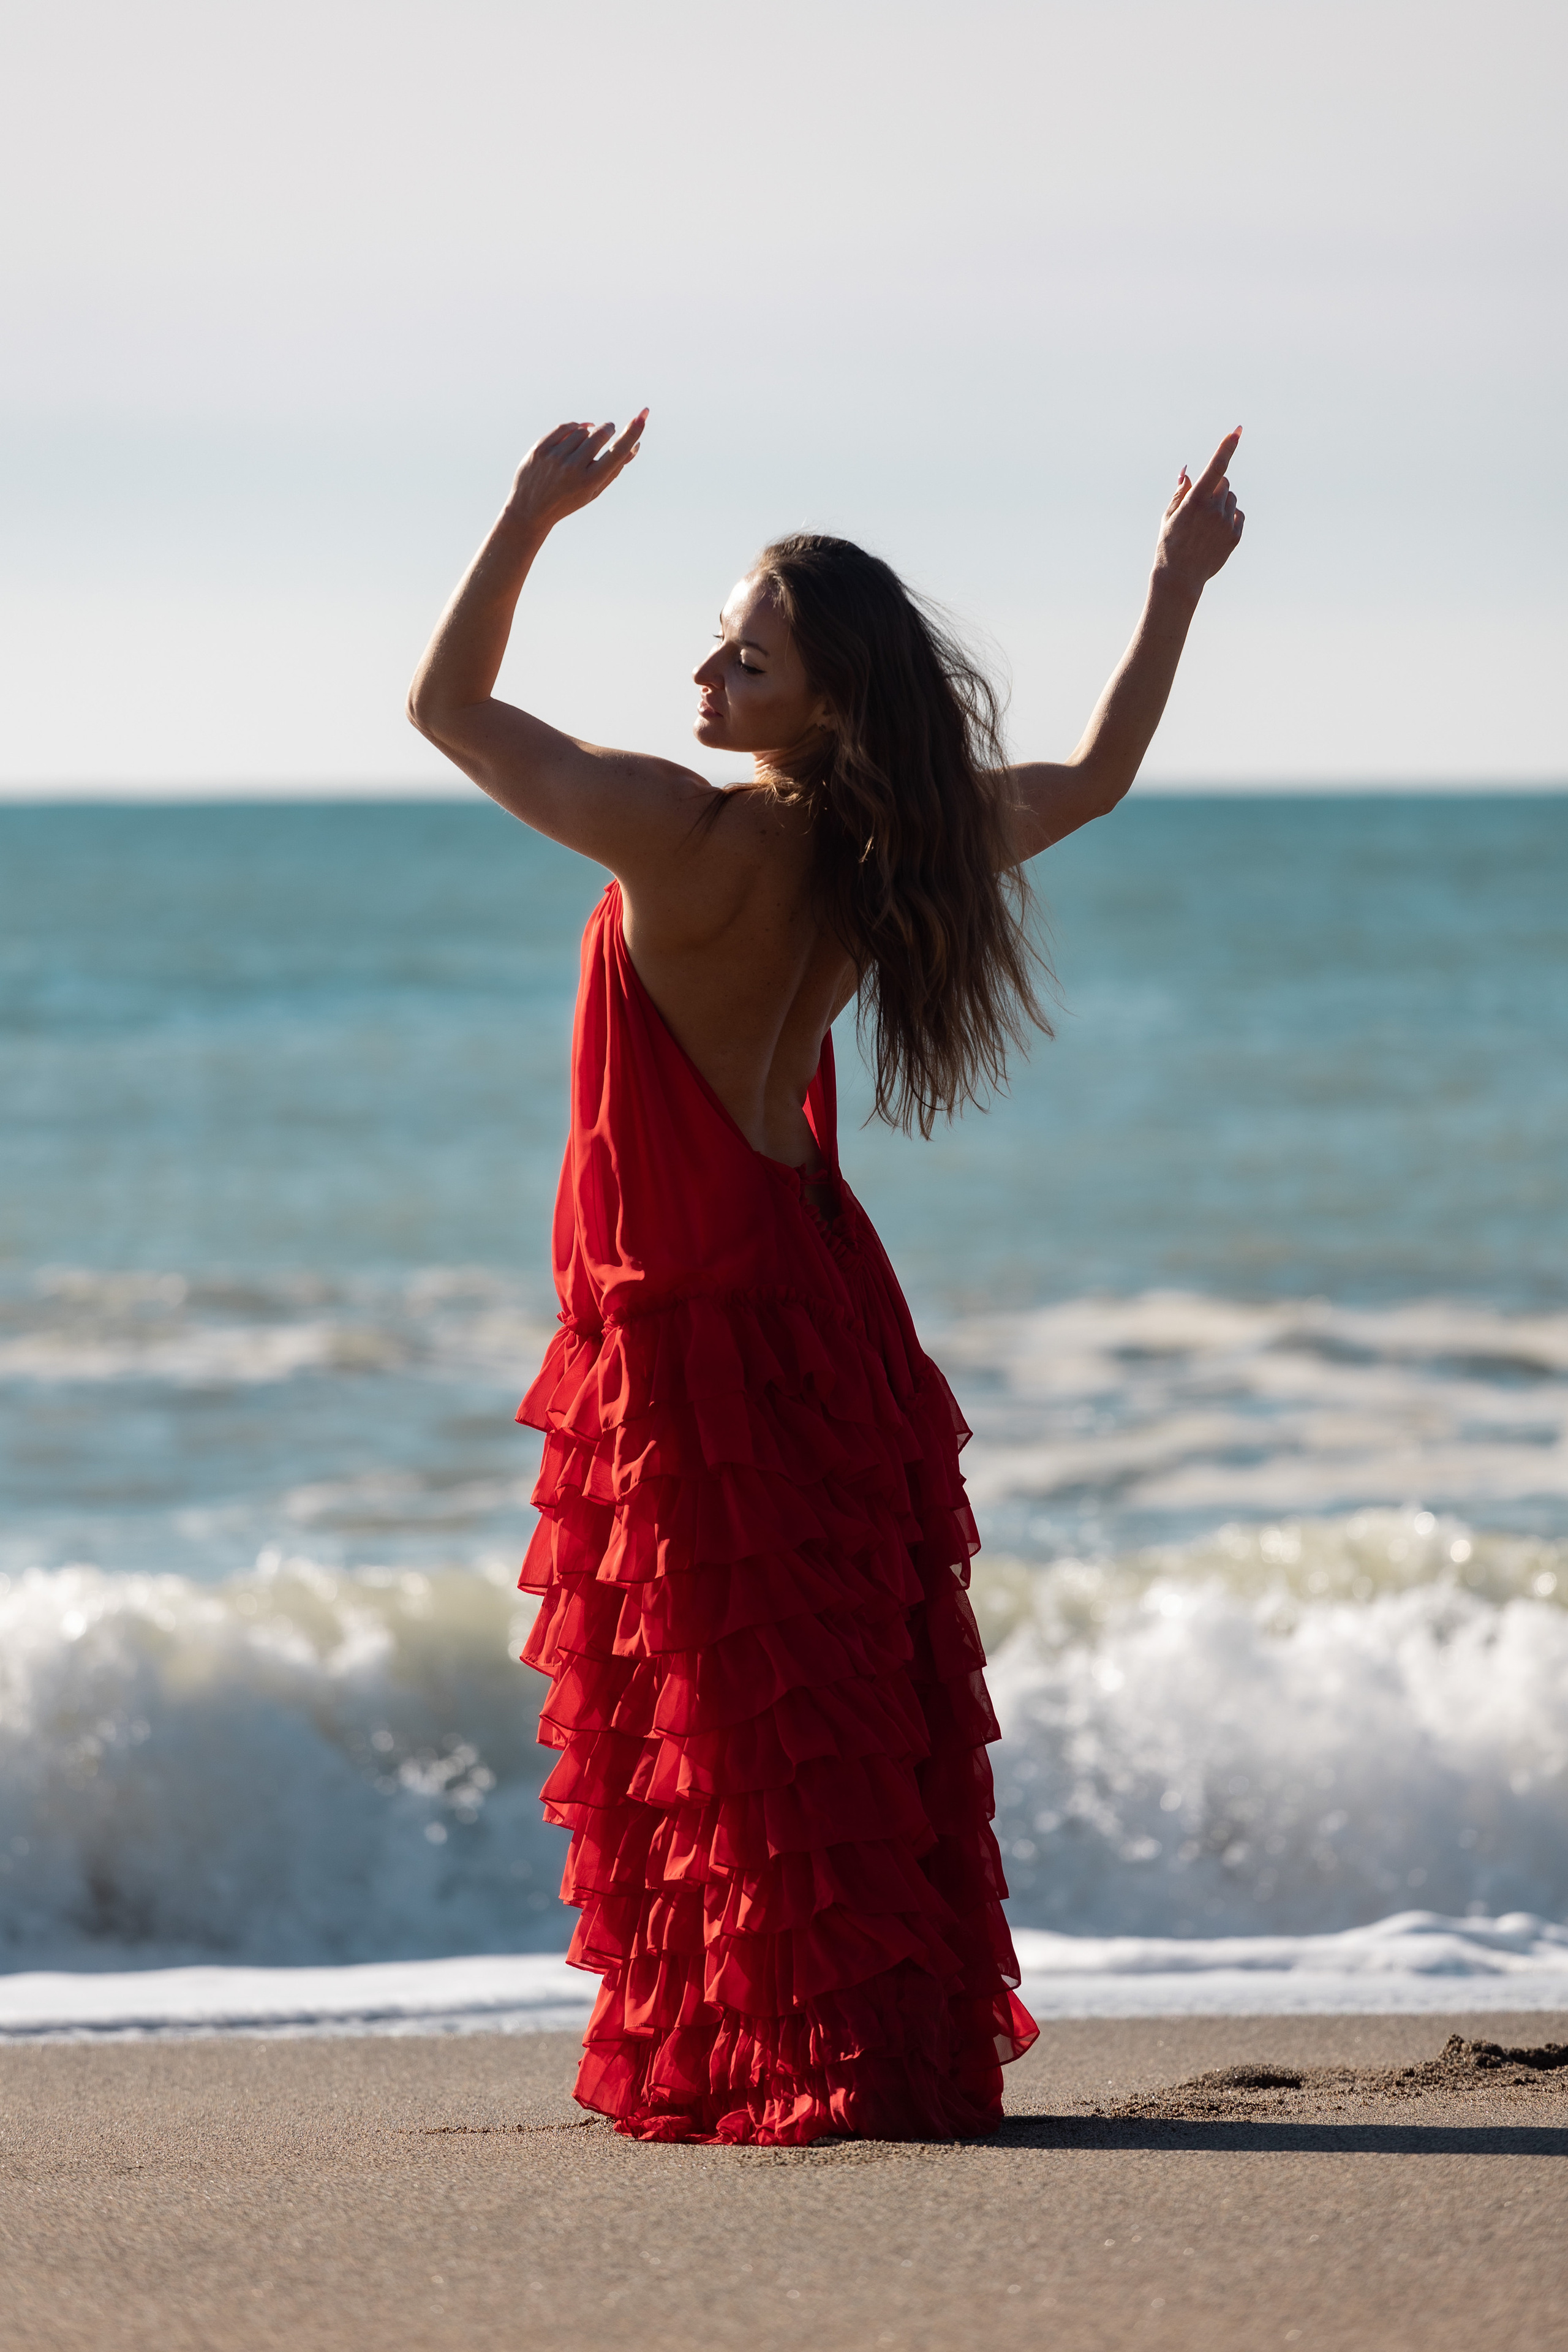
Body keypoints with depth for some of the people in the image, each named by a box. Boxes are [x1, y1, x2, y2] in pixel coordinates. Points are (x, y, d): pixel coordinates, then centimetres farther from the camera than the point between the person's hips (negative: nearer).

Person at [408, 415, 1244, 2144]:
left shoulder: (687, 836, -23)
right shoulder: (907, 848, -3)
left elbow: (445, 706, -16)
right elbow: (1099, 772, 16)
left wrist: (533, 515, -14)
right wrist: (1178, 585, 20)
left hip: (691, 1316, -7)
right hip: (811, 1277, 7)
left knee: (730, 1696, 0)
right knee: (848, 1678, 14)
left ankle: (810, 2064, 3)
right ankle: (911, 2049, 21)